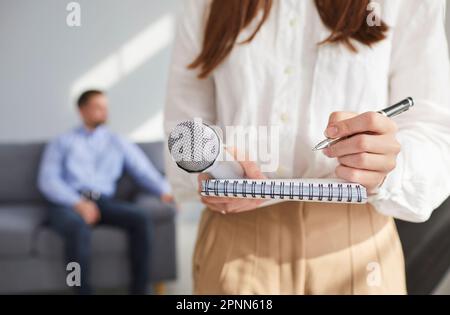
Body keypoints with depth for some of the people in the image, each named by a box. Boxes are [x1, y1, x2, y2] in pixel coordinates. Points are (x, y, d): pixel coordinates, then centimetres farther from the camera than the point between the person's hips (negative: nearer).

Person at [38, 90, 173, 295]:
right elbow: (47, 180, 3)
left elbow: (144, 170, 9)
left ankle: (139, 289, -21)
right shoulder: (62, 143, 17)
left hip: (103, 202, 2)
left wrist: (164, 191, -13)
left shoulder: (118, 144, 22)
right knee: (78, 227, -37)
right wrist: (77, 202, -15)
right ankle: (84, 291, -28)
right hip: (68, 203, -2)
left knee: (141, 217, -27)